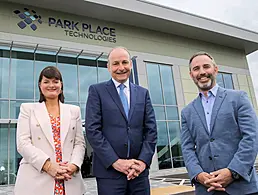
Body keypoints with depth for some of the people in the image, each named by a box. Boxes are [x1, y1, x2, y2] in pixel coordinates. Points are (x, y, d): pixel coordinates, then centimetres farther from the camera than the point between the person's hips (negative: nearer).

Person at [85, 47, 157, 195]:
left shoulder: (143, 93, 10)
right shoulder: (97, 91, 1)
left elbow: (151, 130, 5)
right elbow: (92, 130, -7)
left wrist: (143, 161, -7)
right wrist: (115, 161, -13)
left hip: (139, 171, 3)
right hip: (109, 171, -3)